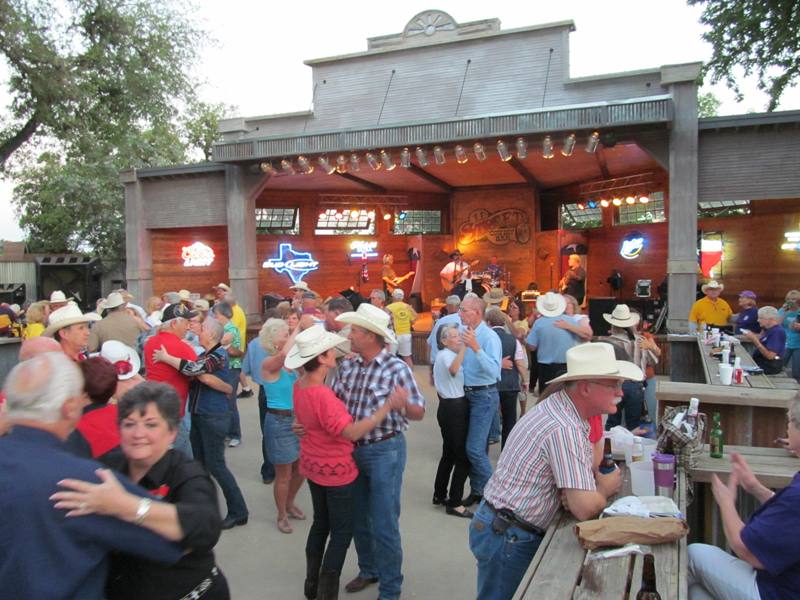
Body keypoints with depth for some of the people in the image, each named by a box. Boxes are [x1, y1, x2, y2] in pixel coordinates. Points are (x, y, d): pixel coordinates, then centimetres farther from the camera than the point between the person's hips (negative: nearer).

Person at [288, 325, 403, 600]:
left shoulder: (299, 386, -5)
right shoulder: (322, 395, -32)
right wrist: (388, 406, -32)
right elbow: (352, 432, -33)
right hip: (336, 471, -9)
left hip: (313, 466, 9)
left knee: (321, 523, 24)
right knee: (342, 532, 9)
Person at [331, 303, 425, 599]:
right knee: (357, 518, 20)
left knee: (383, 524, 4)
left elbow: (419, 413, -16)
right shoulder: (346, 366, -2)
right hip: (352, 449, 6)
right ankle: (368, 569, 43)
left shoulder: (397, 369, -18)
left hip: (385, 451, -6)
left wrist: (404, 404, -37)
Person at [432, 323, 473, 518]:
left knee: (449, 454, 17)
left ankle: (440, 495, 26)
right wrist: (464, 347, -40)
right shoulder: (446, 355, -16)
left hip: (449, 407, 10)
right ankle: (454, 503, 1)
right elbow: (453, 370, -39)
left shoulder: (443, 355, 17)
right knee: (463, 456, -5)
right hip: (454, 408, -10)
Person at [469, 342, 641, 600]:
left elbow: (589, 464, 13)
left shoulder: (560, 407, 3)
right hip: (507, 537, -9)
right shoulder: (564, 429, -28)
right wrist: (604, 488, -8)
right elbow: (586, 509, -29)